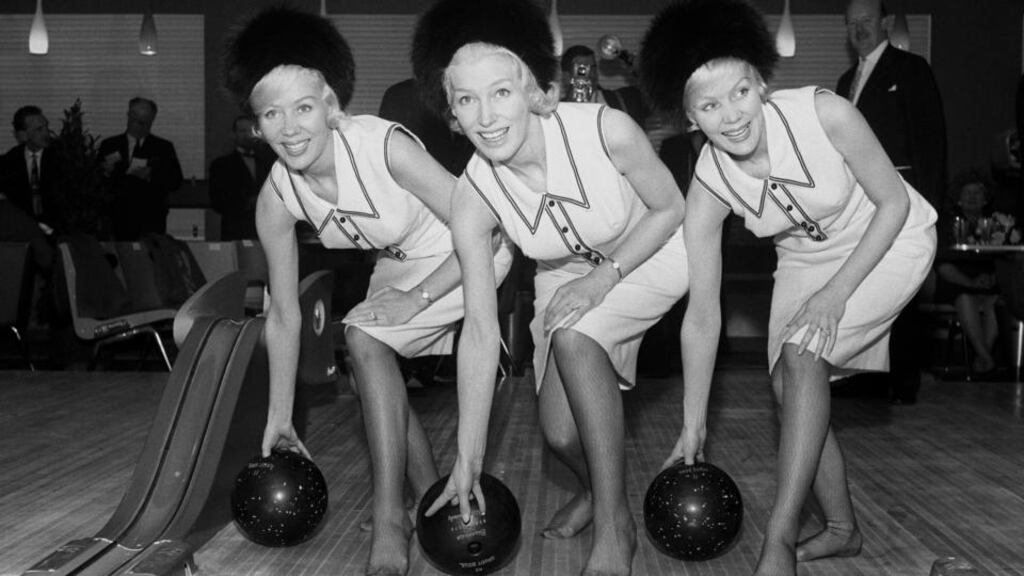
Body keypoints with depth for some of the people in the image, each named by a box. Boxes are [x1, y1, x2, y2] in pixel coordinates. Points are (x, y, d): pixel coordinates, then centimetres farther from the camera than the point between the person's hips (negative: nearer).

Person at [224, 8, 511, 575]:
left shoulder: (386, 146, -33)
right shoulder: (275, 198, -16)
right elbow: (283, 315, -6)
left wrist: (417, 299, -26)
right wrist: (279, 418, -2)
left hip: (469, 255, -6)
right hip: (399, 265, 7)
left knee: (365, 337, -21)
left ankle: (389, 520, -16)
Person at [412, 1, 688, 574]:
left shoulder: (607, 130, -34)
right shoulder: (473, 199, -25)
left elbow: (670, 208, -14)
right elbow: (480, 329, -21)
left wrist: (604, 276, -26)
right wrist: (468, 460, -20)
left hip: (650, 252, -3)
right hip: (567, 275, 3)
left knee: (573, 338, -31)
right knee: (562, 434, -5)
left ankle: (615, 524, -15)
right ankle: (596, 485, 35)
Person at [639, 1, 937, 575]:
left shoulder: (824, 114, -32)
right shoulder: (708, 187, -21)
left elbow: (894, 203, -18)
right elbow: (702, 317, -16)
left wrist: (835, 294, -24)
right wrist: (694, 426, -12)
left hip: (889, 241, -4)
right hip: (806, 261, 4)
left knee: (802, 356, -23)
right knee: (789, 387, -2)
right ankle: (842, 528, 20)